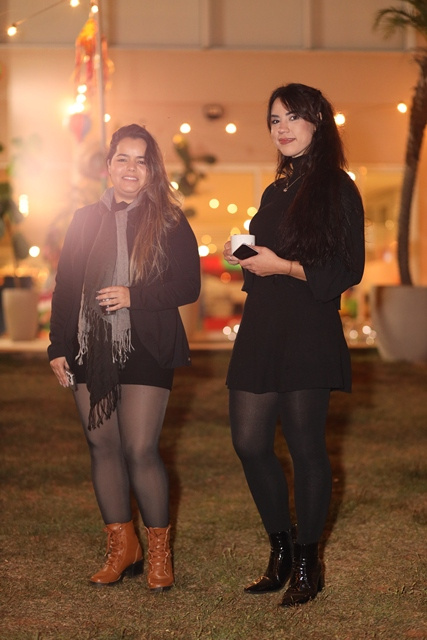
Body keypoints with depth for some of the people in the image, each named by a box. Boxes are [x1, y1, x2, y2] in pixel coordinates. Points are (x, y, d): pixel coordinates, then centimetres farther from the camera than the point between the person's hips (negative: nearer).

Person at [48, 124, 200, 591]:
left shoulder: (169, 223, 1)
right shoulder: (86, 221, 11)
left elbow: (188, 286, -4)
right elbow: (64, 287, 11)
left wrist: (134, 296, -16)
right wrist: (58, 347, 6)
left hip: (145, 351, -4)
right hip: (90, 351, 4)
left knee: (140, 450, -7)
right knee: (103, 447, 6)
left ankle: (159, 552, 9)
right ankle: (121, 547, 18)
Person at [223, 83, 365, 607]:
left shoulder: (337, 190, -4)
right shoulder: (274, 193, 19)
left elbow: (347, 271, -11)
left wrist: (282, 265, -15)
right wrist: (243, 258, 9)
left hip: (308, 335, -7)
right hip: (260, 331, 7)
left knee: (306, 447, 0)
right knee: (249, 443, 5)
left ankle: (307, 563, 15)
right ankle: (280, 549, 22)